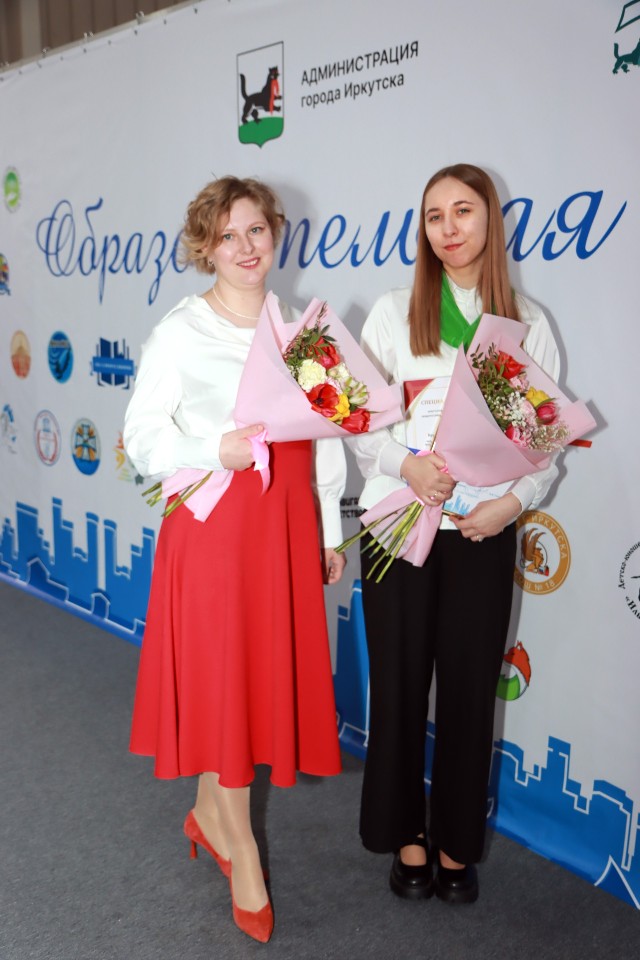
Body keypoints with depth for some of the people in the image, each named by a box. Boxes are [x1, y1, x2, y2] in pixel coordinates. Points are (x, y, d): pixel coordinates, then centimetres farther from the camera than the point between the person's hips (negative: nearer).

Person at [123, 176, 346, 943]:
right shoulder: (180, 331, -4)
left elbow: (326, 434, 10)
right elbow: (141, 434, -5)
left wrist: (330, 529, 10)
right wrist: (215, 449, -22)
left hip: (286, 517, 5)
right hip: (213, 517, -4)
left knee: (272, 669, 10)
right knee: (220, 669, 3)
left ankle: (210, 809, 32)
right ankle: (238, 839, 22)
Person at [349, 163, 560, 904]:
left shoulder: (528, 324, 5)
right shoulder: (393, 314, 2)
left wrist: (515, 499, -14)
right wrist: (405, 463, -19)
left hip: (483, 530, 1)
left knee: (470, 685, 8)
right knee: (400, 680, 7)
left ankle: (457, 841, 28)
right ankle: (408, 836, 26)